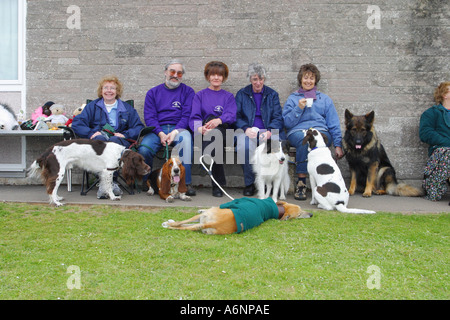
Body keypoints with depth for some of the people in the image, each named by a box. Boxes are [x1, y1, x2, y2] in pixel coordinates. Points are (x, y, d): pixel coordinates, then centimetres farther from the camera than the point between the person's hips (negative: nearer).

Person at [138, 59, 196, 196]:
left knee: (186, 138, -38)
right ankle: (147, 182, -2)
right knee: (144, 149, -30)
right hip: (157, 129, 1)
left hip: (179, 128, -1)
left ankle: (186, 183, -34)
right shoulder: (153, 92, 17)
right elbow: (149, 117, 6)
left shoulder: (188, 91, 14)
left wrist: (175, 132, -16)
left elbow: (187, 115, 1)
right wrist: (160, 133, -12)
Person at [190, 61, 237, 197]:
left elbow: (231, 115, 1)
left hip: (223, 131, 0)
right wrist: (199, 128, -21)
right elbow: (194, 117, 5)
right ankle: (219, 182, -34)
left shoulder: (228, 96, 21)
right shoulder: (200, 95, 21)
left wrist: (219, 120, -25)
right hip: (204, 134, 0)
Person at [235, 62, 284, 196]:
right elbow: (236, 117, 5)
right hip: (247, 131, 0)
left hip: (268, 131, 1)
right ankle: (249, 183, -19)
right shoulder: (241, 94, 15)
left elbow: (278, 118, 7)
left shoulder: (272, 94, 17)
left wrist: (269, 131, -14)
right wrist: (246, 129, -16)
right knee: (244, 146, -36)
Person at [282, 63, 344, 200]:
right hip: (298, 131, 0)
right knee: (304, 139, -38)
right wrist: (299, 108, -5)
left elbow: (334, 124, 15)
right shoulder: (292, 98, 20)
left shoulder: (325, 99, 23)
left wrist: (338, 145, 3)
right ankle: (301, 183, -34)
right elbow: (287, 122, 7)